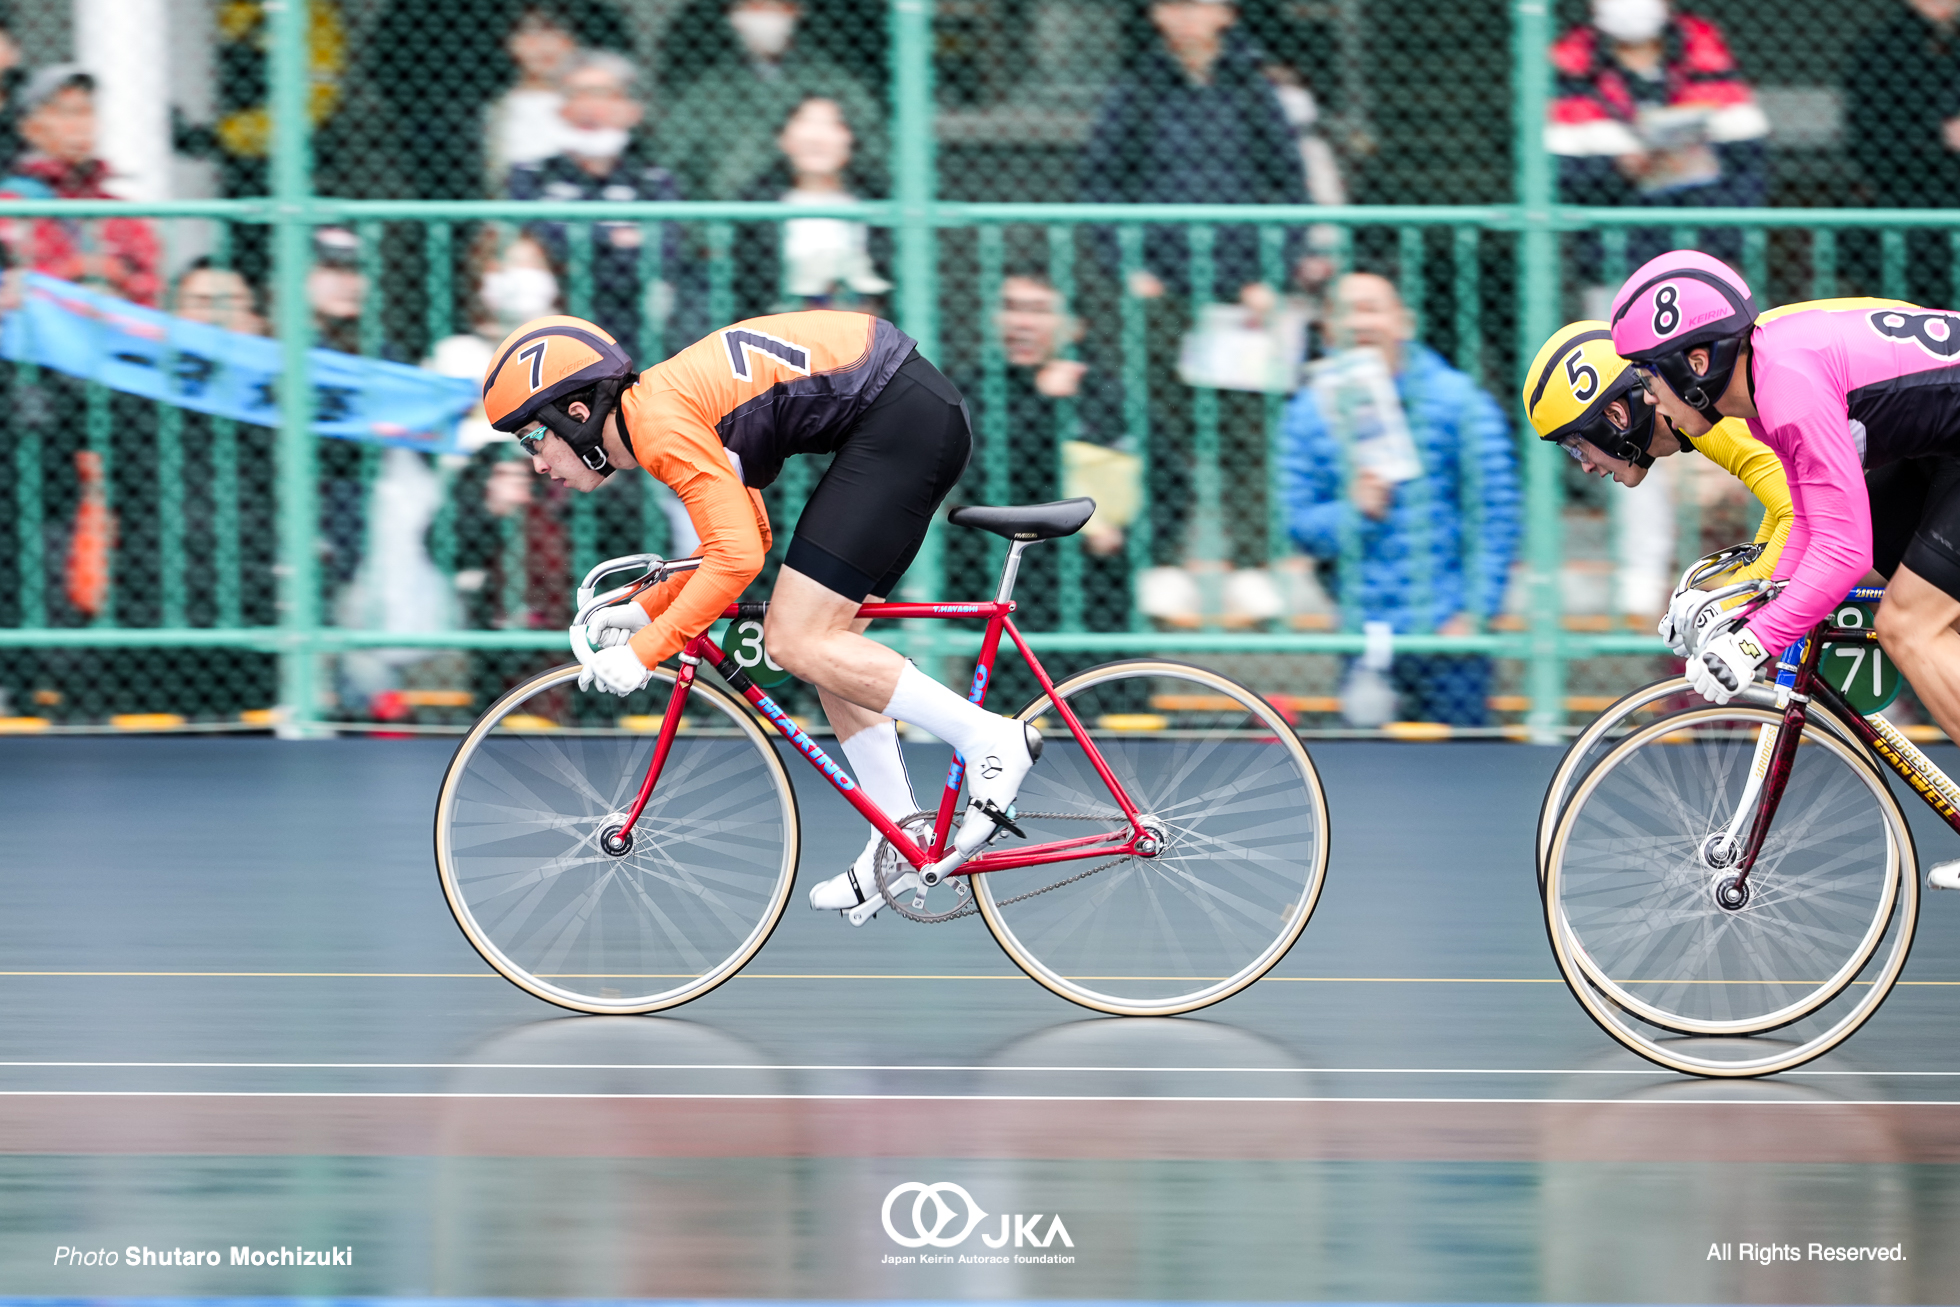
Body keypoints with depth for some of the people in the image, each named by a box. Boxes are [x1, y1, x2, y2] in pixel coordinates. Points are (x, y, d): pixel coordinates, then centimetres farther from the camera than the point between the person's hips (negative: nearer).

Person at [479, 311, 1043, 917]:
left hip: (901, 414, -10)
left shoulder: (661, 423, -15)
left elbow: (737, 557, -21)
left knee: (795, 640, -11)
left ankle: (990, 737, -10)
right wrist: (644, 610, 14)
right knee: (825, 641, 13)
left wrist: (645, 650, -15)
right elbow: (743, 538, 23)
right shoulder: (662, 410, 15)